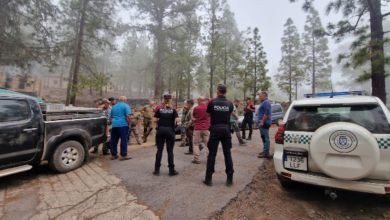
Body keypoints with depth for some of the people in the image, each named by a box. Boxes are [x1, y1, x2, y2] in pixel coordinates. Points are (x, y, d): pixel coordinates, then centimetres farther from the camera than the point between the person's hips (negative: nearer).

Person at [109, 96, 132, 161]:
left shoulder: (114, 106, 19)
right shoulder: (126, 106, -2)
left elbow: (110, 117, 23)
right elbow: (128, 116, -14)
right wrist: (129, 125, -7)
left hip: (114, 125, 7)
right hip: (123, 124, -6)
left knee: (114, 140, 12)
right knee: (124, 140, -1)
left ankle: (113, 154, 20)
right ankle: (123, 155, 3)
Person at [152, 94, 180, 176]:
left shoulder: (159, 109, 2)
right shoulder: (173, 110, -3)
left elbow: (154, 120, -3)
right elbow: (177, 120, -12)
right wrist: (179, 118, 9)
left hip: (160, 130, 2)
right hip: (170, 131, -2)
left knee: (159, 150, 8)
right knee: (170, 151, 5)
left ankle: (157, 170, 16)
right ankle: (171, 170, 13)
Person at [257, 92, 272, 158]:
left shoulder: (266, 102, -13)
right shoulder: (264, 102, 20)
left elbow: (266, 113, -22)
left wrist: (262, 122, -22)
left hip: (264, 123, -11)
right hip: (263, 123, 11)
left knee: (265, 138, -8)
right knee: (264, 138, 15)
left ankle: (266, 153, -5)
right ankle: (265, 151, 23)